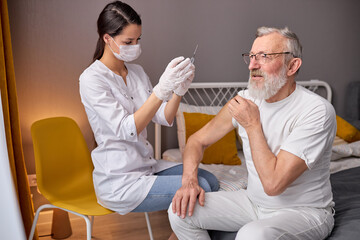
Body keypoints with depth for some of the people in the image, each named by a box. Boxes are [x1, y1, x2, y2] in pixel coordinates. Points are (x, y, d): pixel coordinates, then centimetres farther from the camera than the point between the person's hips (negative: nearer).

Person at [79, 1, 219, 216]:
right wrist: (162, 89, -32)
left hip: (147, 165, 7)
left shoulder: (137, 72, 9)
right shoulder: (92, 79, -14)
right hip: (119, 181, -7)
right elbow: (126, 130, -24)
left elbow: (164, 119, 5)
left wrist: (179, 90, -14)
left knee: (211, 182, -6)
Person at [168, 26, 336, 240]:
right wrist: (189, 180, -12)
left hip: (305, 211, -5)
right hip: (254, 201, 6)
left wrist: (252, 125, -21)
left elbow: (273, 184, -29)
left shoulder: (317, 111, -23)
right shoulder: (246, 99, -4)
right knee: (181, 211, -9)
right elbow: (198, 140, 5)